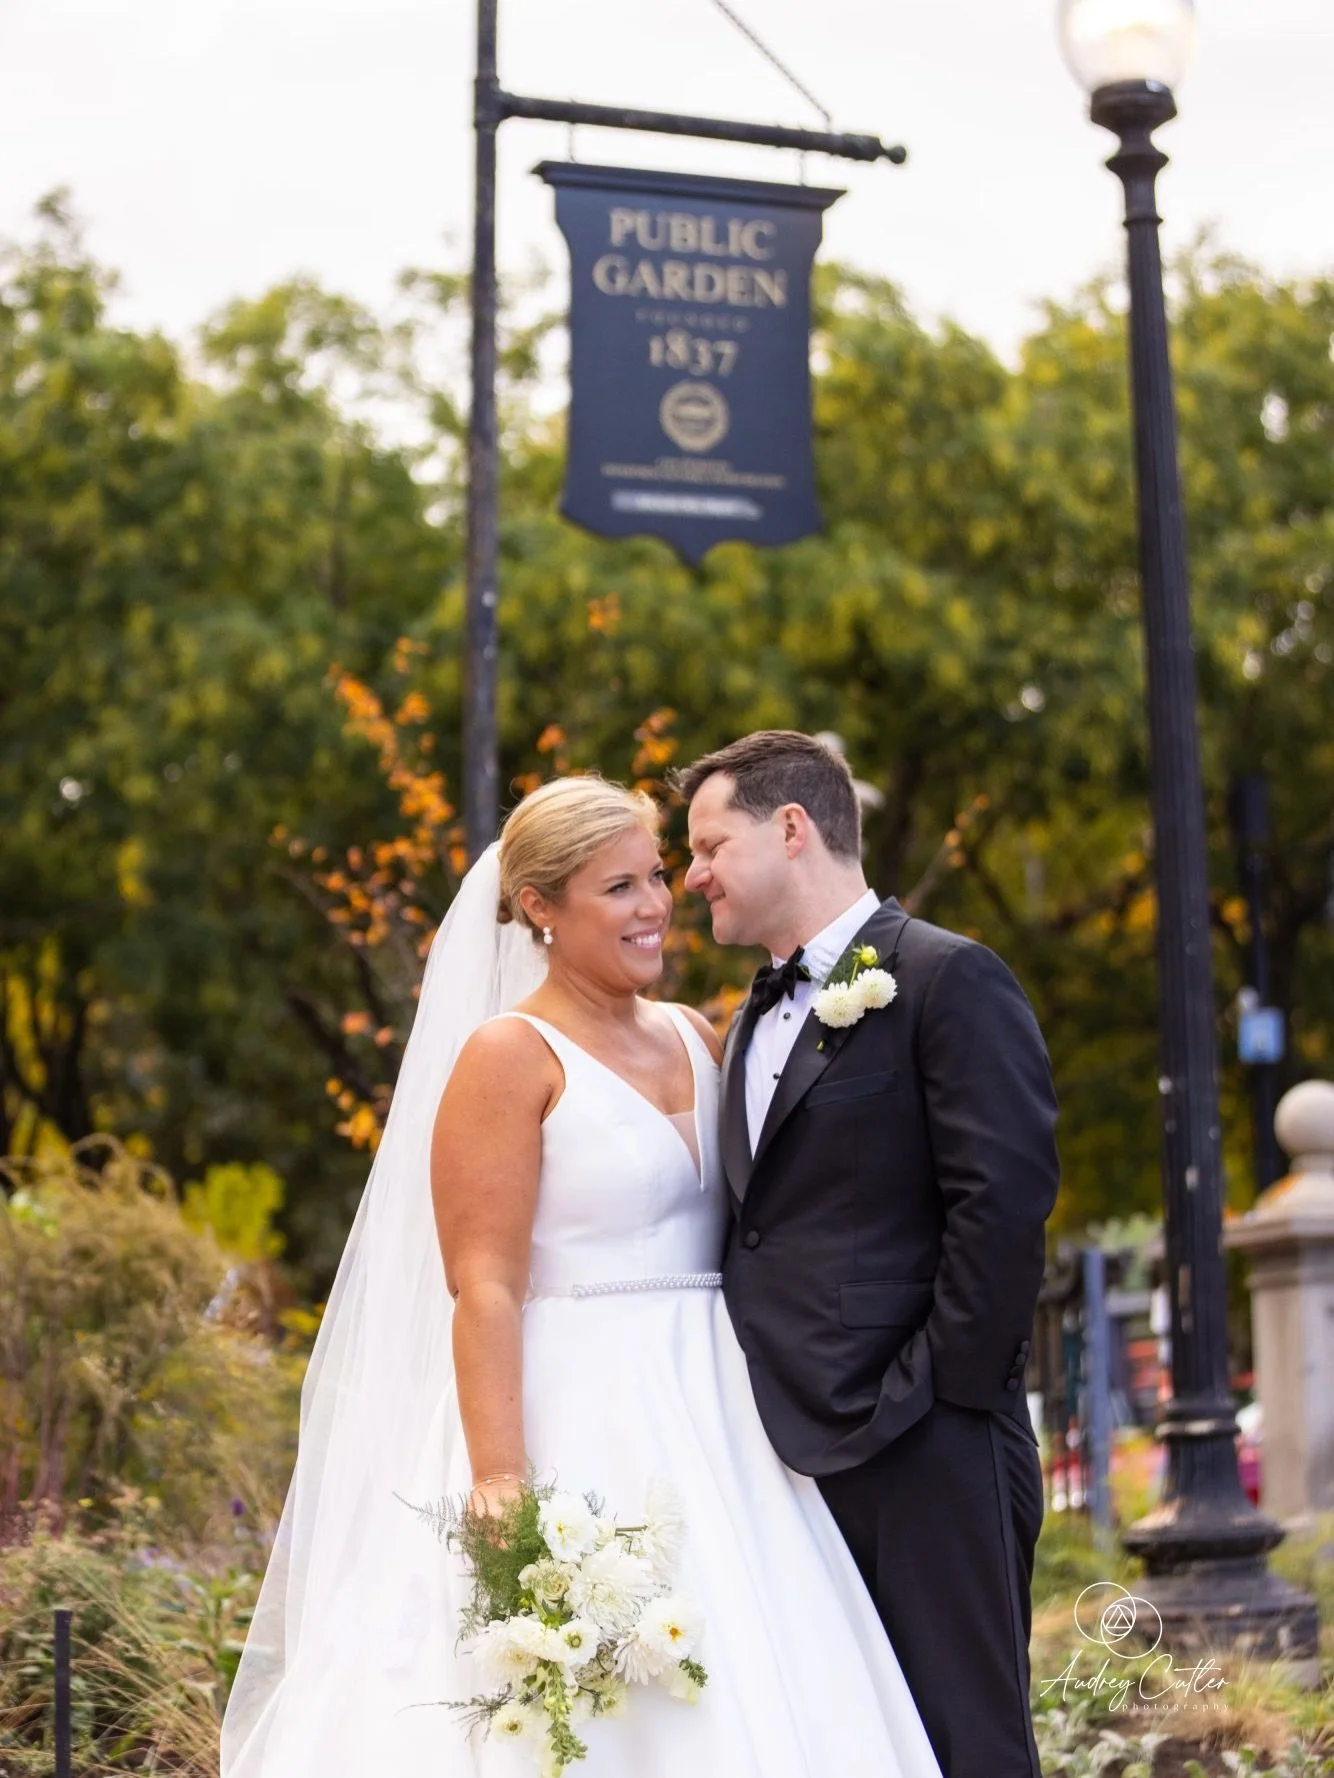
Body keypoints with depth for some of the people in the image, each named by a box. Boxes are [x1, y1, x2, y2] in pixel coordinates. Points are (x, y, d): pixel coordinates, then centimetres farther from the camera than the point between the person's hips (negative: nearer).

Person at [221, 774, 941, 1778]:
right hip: (578, 1425, -7)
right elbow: (484, 1287, -13)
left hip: (712, 1424, 7)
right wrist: (500, 1485, -21)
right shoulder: (510, 1056, -8)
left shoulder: (697, 1038, 12)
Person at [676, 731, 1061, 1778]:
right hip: (792, 1451, 8)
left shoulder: (947, 978, -5)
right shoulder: (756, 1021, 20)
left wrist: (940, 1390, -15)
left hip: (920, 1454, -8)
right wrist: (747, 1411, 10)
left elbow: (1006, 1196, -14)